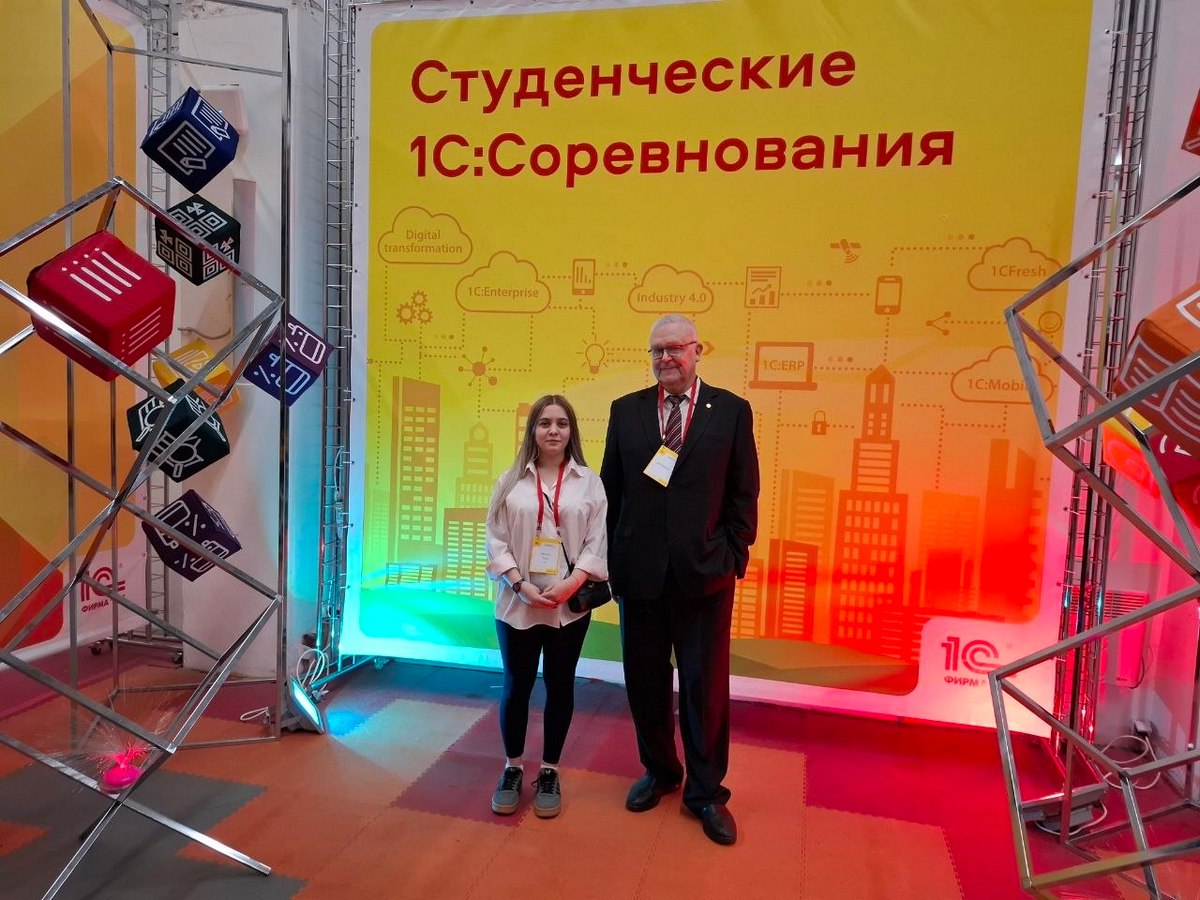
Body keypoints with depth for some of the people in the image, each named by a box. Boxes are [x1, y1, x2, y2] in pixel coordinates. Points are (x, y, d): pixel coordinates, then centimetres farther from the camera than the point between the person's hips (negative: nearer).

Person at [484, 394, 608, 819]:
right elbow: (496, 540, -2)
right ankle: (512, 769, 29)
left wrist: (571, 583, -16)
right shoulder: (511, 481, 0)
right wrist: (520, 585, -14)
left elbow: (597, 542, -2)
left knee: (560, 687, 12)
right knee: (515, 686, 11)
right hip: (518, 603, 0)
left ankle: (549, 772, 27)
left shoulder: (588, 481, 0)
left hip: (570, 605, 0)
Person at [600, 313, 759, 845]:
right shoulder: (625, 411, 5)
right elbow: (611, 488, 7)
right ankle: (658, 770, 37)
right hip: (640, 571, 2)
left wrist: (734, 555, -4)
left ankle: (706, 791, 26)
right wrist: (613, 557, 3)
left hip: (705, 573, -2)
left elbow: (744, 494, 2)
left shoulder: (731, 411, 0)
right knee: (644, 681, 14)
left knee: (706, 685, 7)